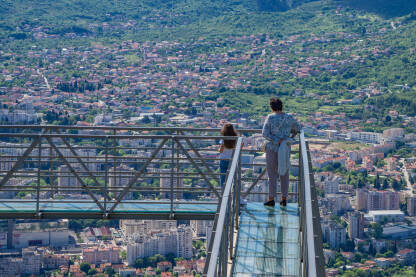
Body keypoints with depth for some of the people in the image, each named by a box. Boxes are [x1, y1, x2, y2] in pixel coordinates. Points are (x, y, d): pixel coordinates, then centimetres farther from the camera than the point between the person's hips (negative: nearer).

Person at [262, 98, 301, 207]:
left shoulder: (270, 118, -10)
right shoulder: (289, 118, 0)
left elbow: (265, 133, -16)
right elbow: (298, 128, 17)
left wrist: (278, 140, -16)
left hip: (272, 148, -3)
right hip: (285, 149, 3)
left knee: (272, 174, 4)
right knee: (284, 174, 11)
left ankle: (271, 199, 6)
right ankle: (284, 199, 12)